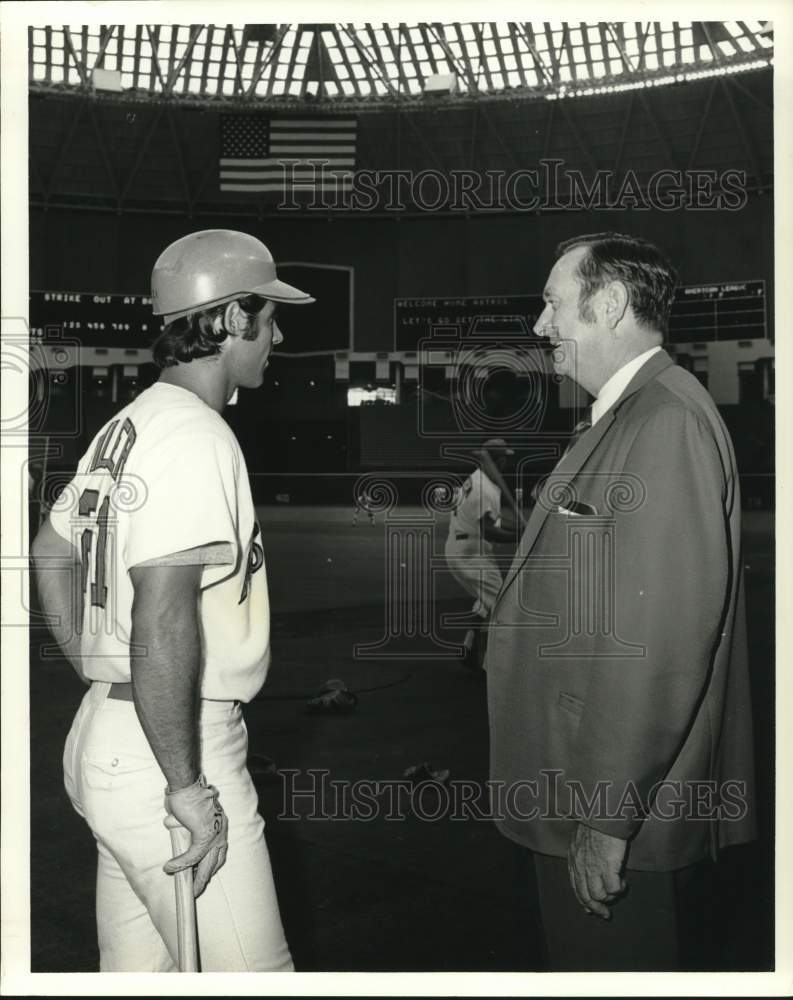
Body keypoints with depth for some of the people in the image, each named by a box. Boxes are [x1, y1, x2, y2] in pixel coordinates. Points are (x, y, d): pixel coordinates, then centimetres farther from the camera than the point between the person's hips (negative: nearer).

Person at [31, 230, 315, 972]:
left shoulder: (128, 427, 12)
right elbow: (163, 616, -25)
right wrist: (188, 784, -21)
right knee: (251, 972, 0)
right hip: (166, 748, -10)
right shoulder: (195, 435, -17)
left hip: (106, 736, 10)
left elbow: (51, 554, 22)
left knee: (137, 969, 19)